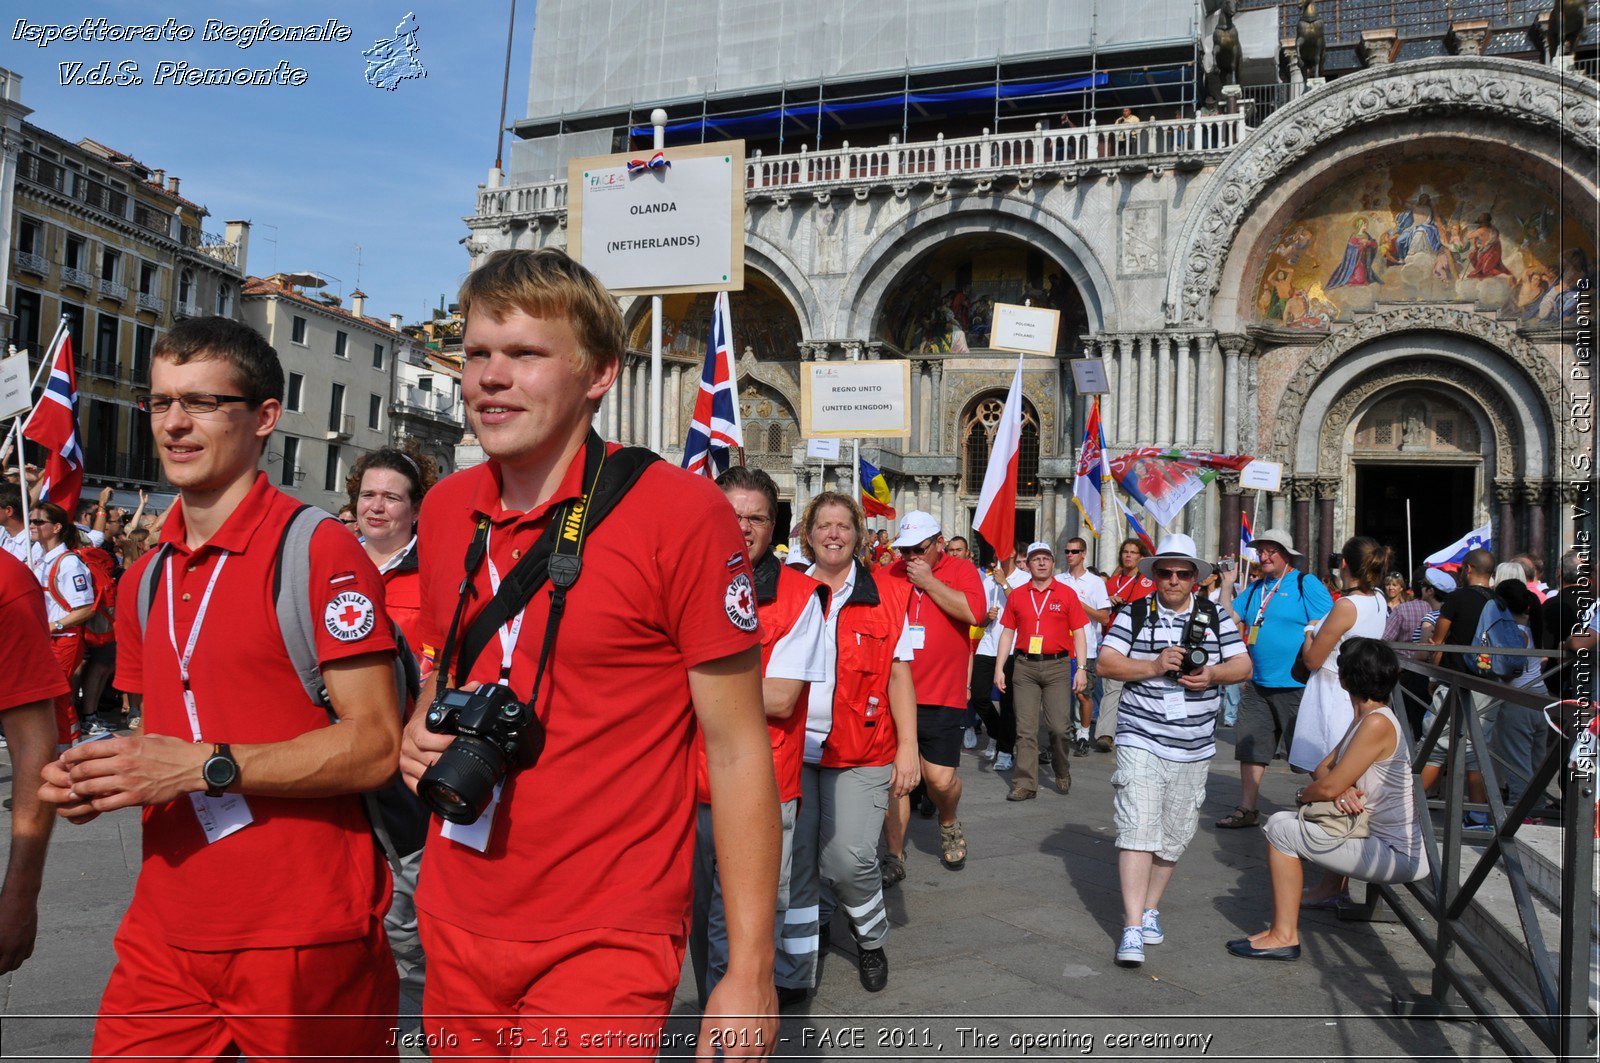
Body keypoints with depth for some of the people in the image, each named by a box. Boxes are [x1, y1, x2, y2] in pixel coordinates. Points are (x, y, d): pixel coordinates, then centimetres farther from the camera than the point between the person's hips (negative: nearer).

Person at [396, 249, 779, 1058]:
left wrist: (748, 972, -14)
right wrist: (424, 732, -4)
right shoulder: (443, 509, 3)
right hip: (455, 931, 6)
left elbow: (737, 752, -14)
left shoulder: (681, 512, -16)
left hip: (604, 949, -6)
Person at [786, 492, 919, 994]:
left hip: (861, 751, -2)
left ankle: (872, 940, 24)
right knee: (794, 858, 2)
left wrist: (908, 747, -4)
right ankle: (800, 960, 26)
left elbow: (899, 674, 2)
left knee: (848, 859, -7)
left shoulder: (886, 594, 3)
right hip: (792, 746, 2)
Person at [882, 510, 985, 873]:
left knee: (940, 778, -2)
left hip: (942, 697, -2)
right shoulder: (890, 575, 8)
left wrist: (928, 581, -13)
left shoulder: (961, 571, 1)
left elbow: (973, 611, -17)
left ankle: (949, 825, 32)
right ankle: (894, 854, 15)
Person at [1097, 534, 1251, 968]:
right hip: (1141, 741, -3)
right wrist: (1154, 665, -19)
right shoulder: (1134, 615, 1)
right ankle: (1132, 929, -10)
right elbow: (1106, 663, -5)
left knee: (1174, 836, 11)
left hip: (1193, 748, 3)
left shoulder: (1216, 616, 8)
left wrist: (1212, 675, -15)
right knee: (1137, 830, -12)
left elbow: (1242, 664, 6)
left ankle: (1150, 909, 29)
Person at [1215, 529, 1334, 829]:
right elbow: (1230, 618, 11)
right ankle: (1247, 809, 20)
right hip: (1257, 685, 7)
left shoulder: (1307, 584, -6)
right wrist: (1227, 584, 4)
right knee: (1250, 747, 10)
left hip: (1296, 688, -7)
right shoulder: (1256, 588, 15)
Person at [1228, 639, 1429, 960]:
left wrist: (1302, 794, -1)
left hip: (1399, 857, -10)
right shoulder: (1365, 718, 9)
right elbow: (1324, 768, 11)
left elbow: (1329, 787, -23)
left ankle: (1284, 936, -6)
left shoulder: (1377, 723, -22)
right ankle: (1330, 891, 31)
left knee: (1280, 827, -11)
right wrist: (1340, 789, -12)